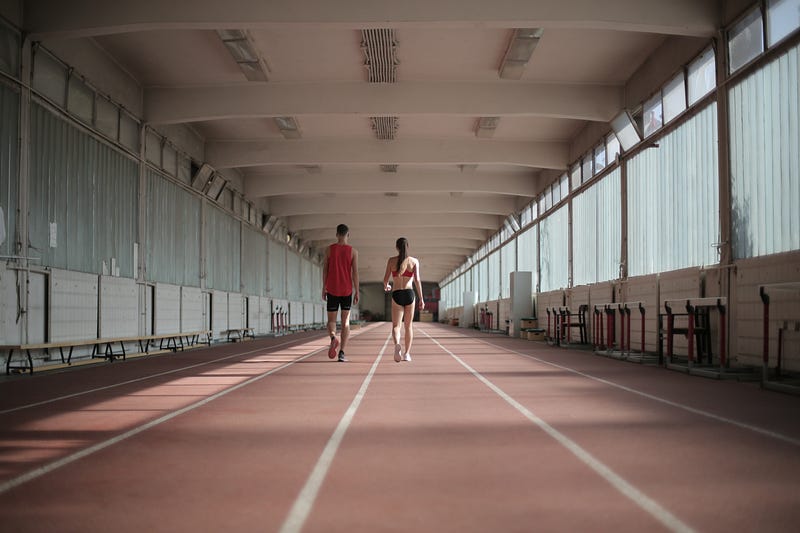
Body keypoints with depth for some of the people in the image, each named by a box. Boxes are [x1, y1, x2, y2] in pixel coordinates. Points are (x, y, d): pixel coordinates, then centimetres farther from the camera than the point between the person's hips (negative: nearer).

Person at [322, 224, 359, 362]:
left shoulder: (329, 249, 1)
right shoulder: (353, 251, -1)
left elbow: (325, 270, 1)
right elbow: (355, 272, -4)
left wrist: (324, 289, 8)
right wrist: (357, 292, 0)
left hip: (332, 290, 0)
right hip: (347, 290, 0)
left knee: (331, 320, 10)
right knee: (345, 321, 7)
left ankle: (333, 337, -22)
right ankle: (342, 353, 0)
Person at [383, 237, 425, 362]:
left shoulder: (391, 260, 3)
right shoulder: (414, 261, 2)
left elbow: (385, 279, 3)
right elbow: (417, 280, -6)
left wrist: (386, 286, 27)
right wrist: (421, 299, -4)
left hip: (397, 295, -1)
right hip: (409, 294, 1)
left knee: (396, 326, 0)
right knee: (408, 325, 16)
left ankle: (397, 345, -30)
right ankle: (406, 353, 16)